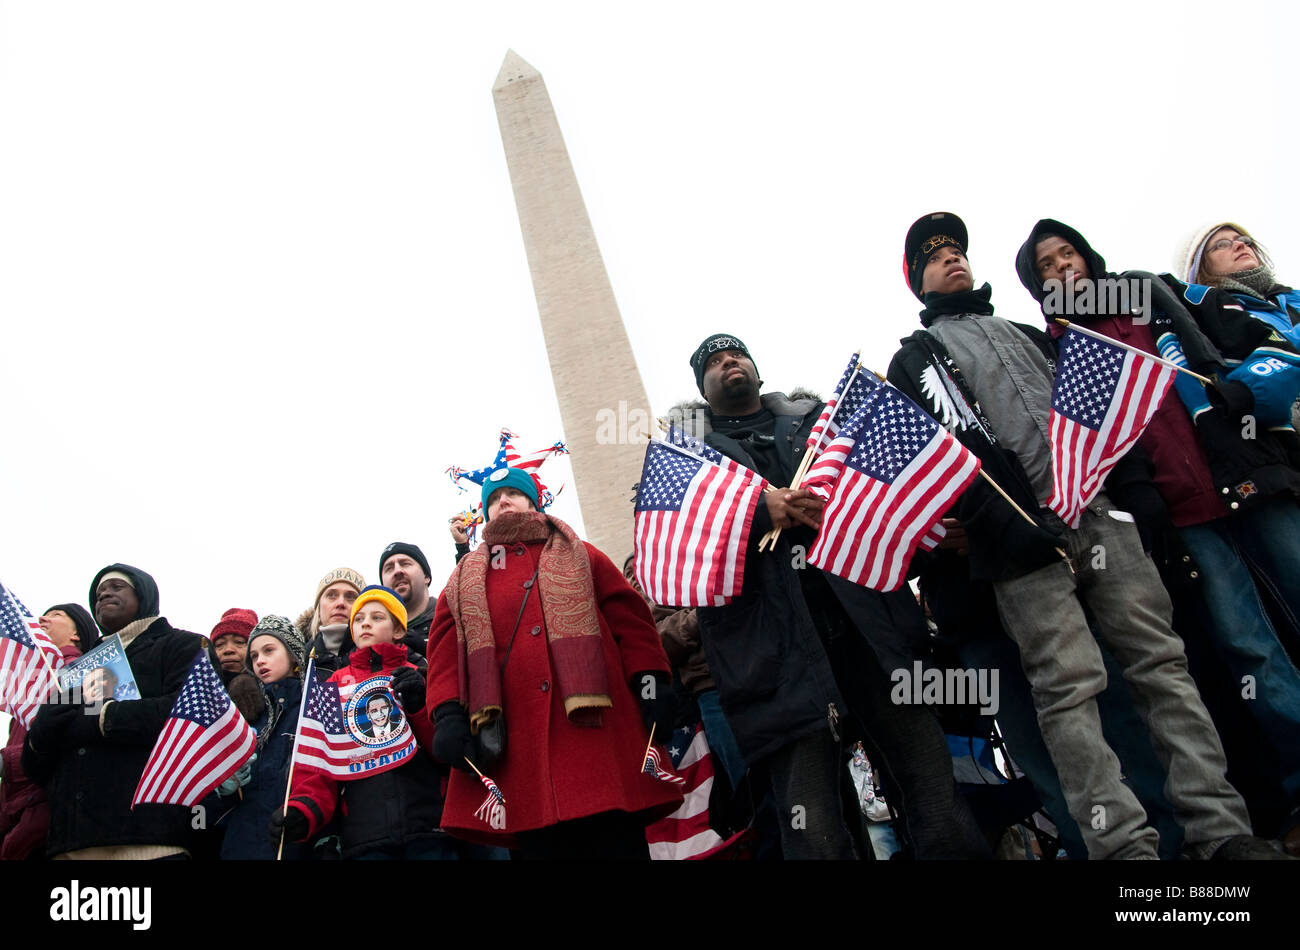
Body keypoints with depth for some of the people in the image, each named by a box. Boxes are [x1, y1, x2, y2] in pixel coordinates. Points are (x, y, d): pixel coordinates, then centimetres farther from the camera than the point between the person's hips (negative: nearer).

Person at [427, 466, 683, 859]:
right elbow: (445, 651, 13)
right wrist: (448, 716, -3)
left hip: (594, 725, -1)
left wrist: (651, 681, -4)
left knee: (617, 841, -6)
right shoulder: (465, 580, 24)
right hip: (518, 746, 1)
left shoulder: (578, 556, 21)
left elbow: (630, 616, 11)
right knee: (537, 844, -2)